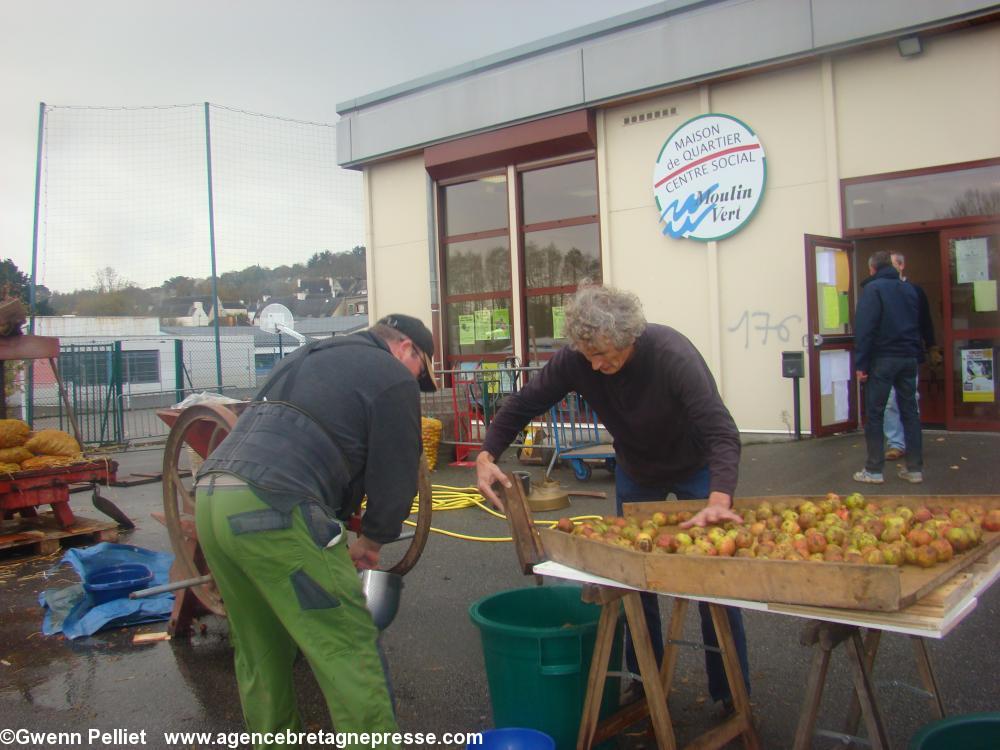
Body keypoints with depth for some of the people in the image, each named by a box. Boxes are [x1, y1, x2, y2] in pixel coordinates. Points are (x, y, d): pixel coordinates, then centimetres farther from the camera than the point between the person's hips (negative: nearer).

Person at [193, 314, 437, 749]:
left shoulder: (309, 356, 29)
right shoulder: (393, 378, 5)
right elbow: (396, 478, 3)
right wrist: (372, 541, 20)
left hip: (210, 498, 9)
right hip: (274, 509, -9)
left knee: (260, 653, 20)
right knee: (347, 651, -1)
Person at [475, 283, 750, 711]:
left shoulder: (672, 356, -36)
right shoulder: (576, 360, -24)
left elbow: (721, 432, -42)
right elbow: (523, 404, -15)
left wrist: (719, 500, -58)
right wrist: (487, 456, -30)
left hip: (696, 468, -4)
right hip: (635, 470, 4)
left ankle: (731, 692, 14)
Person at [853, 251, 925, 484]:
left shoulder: (872, 288, -7)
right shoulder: (909, 288, 13)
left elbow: (864, 329, -13)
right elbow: (918, 324, 16)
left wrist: (861, 364, -12)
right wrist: (917, 355, 18)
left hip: (882, 359, -6)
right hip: (909, 358, 6)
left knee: (874, 415, 0)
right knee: (910, 412, 9)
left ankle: (873, 470, 0)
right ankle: (915, 468, 10)